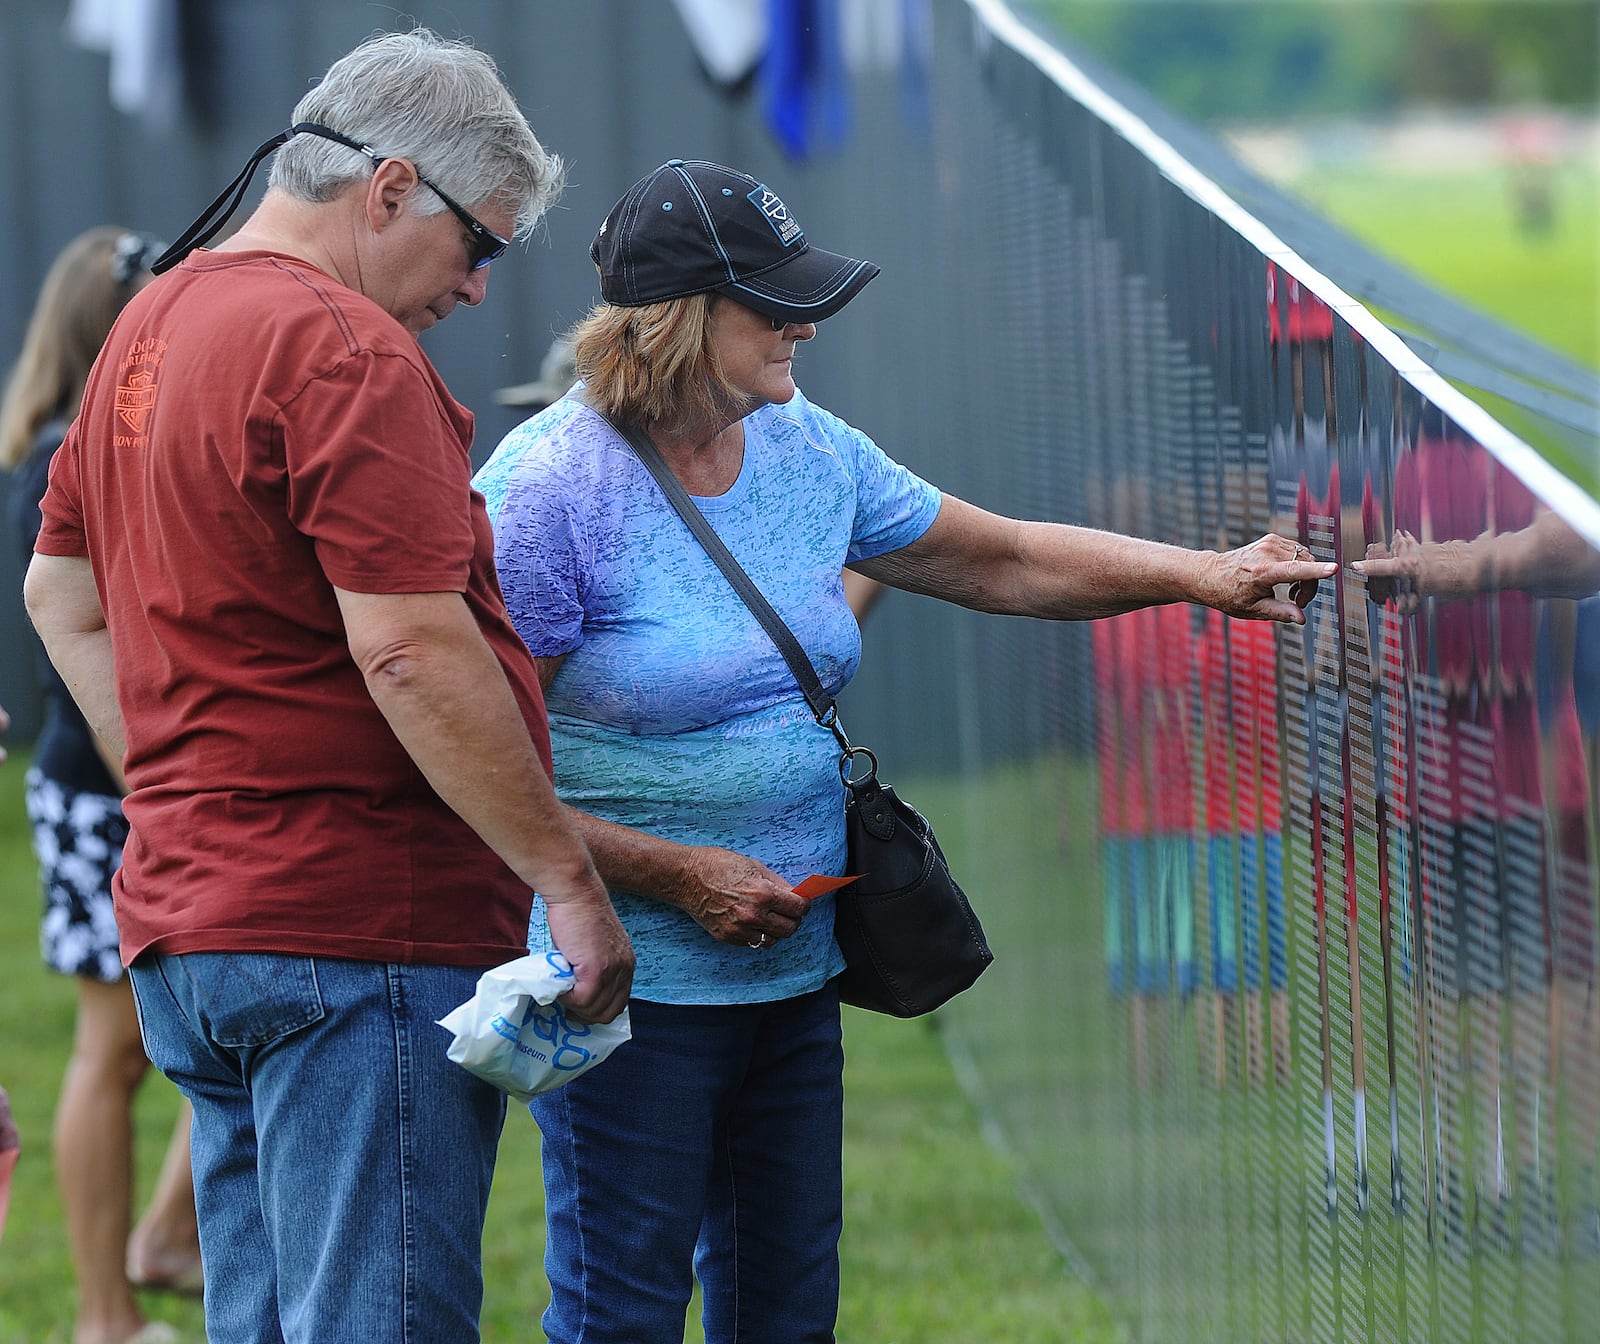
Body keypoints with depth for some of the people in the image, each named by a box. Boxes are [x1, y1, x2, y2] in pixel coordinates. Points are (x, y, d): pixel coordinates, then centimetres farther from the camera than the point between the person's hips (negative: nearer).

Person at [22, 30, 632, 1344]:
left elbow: (61, 595, 25)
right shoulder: (347, 355, -15)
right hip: (360, 938, -10)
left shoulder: (149, 327, 16)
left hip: (187, 930, 10)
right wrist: (568, 878, -16)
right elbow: (413, 652, -21)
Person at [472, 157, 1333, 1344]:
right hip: (635, 984, -7)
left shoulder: (807, 453, 8)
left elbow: (1001, 563, 18)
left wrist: (1201, 576, 6)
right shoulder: (546, 490, -14)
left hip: (795, 977, 7)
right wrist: (672, 875, -19)